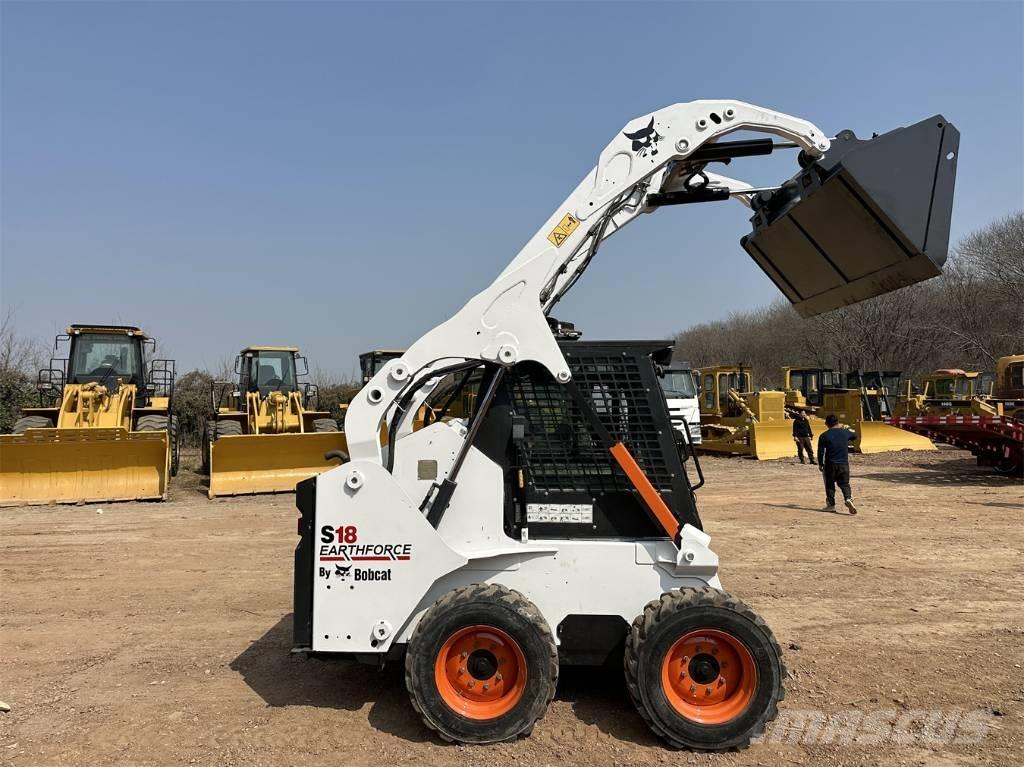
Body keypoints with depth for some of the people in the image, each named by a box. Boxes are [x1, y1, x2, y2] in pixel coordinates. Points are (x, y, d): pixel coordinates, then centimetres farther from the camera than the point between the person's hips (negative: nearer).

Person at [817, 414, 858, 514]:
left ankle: (831, 504, 11)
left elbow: (820, 452, -5)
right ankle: (848, 498, -15)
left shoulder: (824, 436, -7)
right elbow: (855, 435, 25)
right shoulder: (845, 432, 2)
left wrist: (820, 464, 6)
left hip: (830, 464, -2)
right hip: (844, 464, 2)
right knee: (844, 483, 10)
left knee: (829, 485, 10)